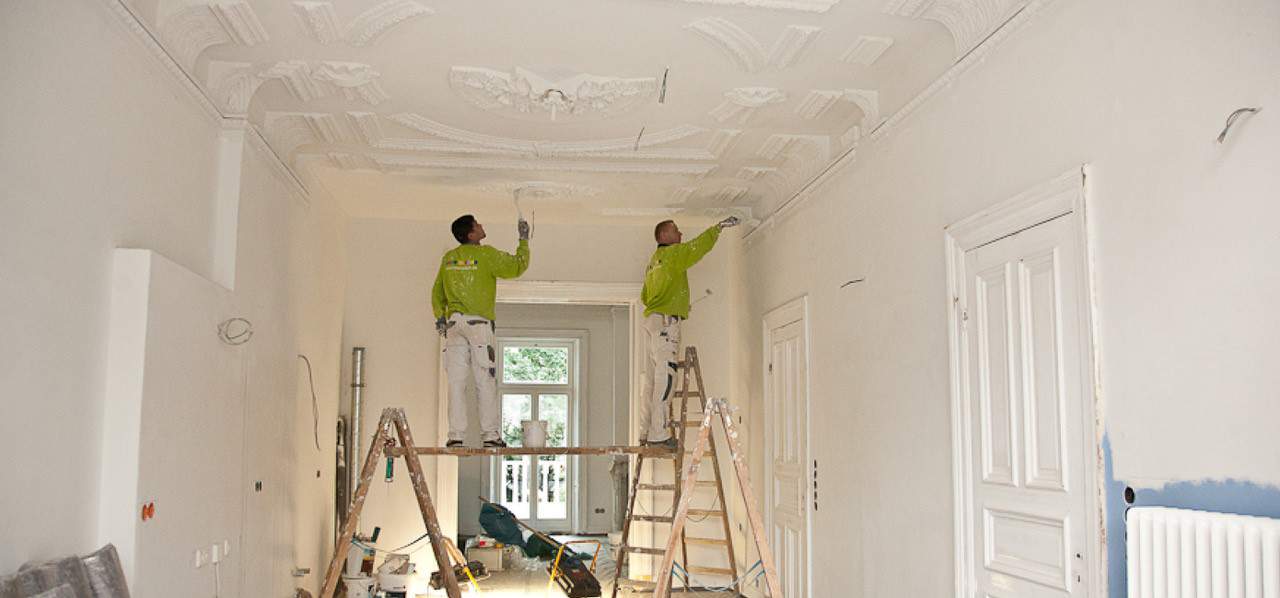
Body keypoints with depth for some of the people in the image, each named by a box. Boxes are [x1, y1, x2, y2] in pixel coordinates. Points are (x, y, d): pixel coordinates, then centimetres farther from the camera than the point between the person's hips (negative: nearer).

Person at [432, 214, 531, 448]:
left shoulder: (448, 258, 14)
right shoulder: (486, 255, -4)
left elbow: (437, 292, 17)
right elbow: (517, 266, 0)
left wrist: (439, 316, 17)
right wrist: (524, 240, 11)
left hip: (453, 323, 5)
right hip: (478, 323, -5)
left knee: (456, 380, 2)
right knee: (485, 380, -2)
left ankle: (456, 435, -2)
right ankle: (491, 434, -2)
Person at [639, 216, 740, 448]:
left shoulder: (654, 261, 24)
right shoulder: (673, 253, -2)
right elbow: (700, 245, -4)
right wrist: (719, 226, 8)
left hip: (651, 319, 10)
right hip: (666, 320, -10)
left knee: (652, 378, 7)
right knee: (665, 375, -14)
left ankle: (647, 430, 7)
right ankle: (658, 433, -20)